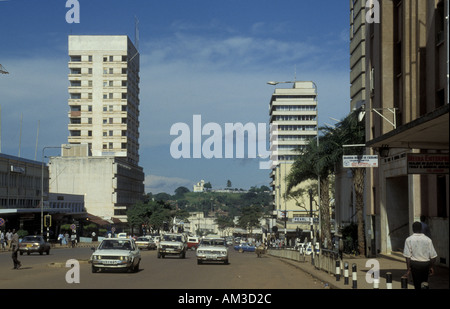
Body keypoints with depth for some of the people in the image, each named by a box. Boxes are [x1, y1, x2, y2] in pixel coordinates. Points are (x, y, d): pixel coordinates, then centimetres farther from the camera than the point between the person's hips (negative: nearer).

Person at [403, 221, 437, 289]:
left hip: (415, 264, -2)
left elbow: (407, 256, -10)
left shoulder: (409, 240, -7)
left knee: (417, 284, 7)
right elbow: (433, 256, 0)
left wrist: (408, 269, -6)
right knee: (425, 283, 18)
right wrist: (432, 267, 11)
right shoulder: (428, 240, -2)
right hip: (426, 264, 2)